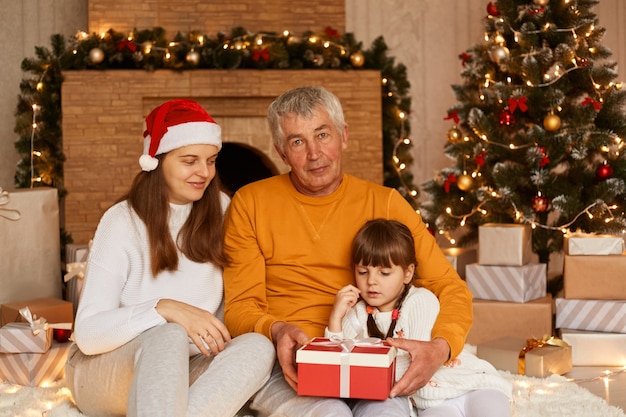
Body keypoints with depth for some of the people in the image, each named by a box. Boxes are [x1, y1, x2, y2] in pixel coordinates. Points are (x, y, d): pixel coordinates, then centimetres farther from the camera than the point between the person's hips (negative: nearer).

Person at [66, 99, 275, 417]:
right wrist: (165, 309, -34)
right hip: (105, 371, -4)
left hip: (182, 372, 4)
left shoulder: (220, 210, 3)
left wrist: (216, 336, -10)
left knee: (257, 347, -27)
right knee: (168, 336, -37)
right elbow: (88, 334, -20)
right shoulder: (123, 222, -11)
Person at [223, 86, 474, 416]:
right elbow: (240, 308, 4)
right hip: (286, 365, -2)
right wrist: (275, 330, -21)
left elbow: (451, 289, 4)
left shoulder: (384, 203, 7)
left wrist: (440, 348, -18)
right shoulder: (250, 204, 5)